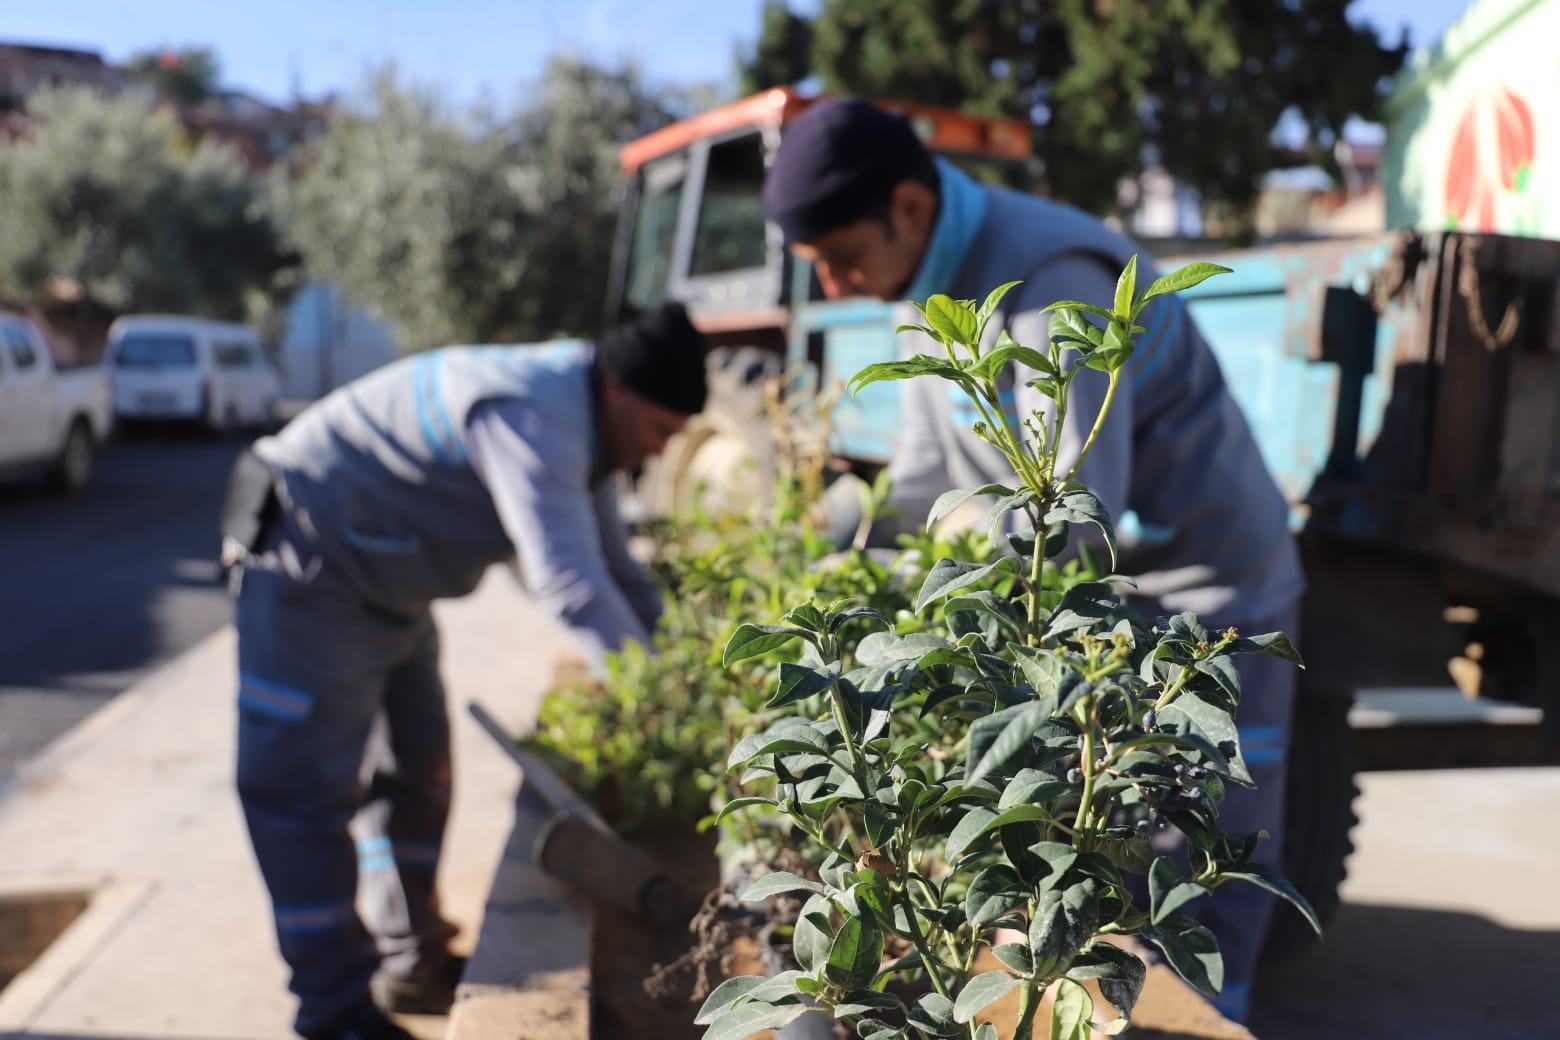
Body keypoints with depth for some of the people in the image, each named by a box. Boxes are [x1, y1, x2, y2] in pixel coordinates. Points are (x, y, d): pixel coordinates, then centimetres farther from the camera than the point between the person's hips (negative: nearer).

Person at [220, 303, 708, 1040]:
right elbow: (570, 582, -38)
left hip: (385, 583, 11)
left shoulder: (579, 425, 3)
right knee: (308, 785, -6)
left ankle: (412, 964, 26)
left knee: (416, 769, 14)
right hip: (311, 563, -10)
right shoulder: (533, 416, -30)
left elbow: (612, 566, 13)